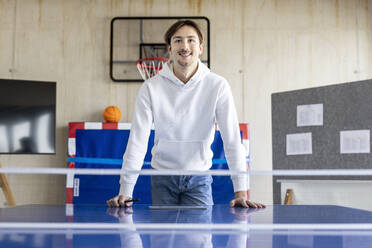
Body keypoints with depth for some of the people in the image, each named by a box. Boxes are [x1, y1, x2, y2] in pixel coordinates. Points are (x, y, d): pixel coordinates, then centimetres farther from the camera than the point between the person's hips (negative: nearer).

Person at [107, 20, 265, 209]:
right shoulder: (150, 88, -10)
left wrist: (241, 192, -22)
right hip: (162, 179, 1)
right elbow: (137, 140, -12)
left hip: (199, 179, 0)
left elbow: (232, 139, -15)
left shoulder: (218, 86, -11)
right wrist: (125, 192, -20)